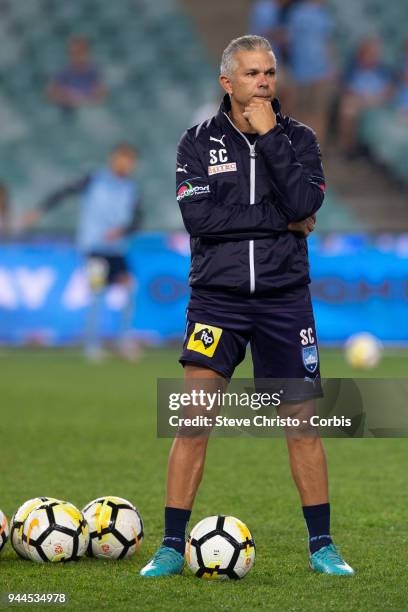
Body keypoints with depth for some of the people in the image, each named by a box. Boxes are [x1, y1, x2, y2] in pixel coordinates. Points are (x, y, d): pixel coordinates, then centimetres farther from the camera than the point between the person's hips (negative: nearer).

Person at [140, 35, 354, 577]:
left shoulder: (299, 138, 5)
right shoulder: (198, 142, 2)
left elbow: (305, 203, -13)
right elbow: (198, 216, -12)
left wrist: (269, 136, -13)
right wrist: (281, 219, -11)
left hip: (285, 298, 1)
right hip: (217, 298, -1)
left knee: (304, 425, 4)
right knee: (193, 423, -9)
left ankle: (322, 546, 14)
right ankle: (172, 548, -3)